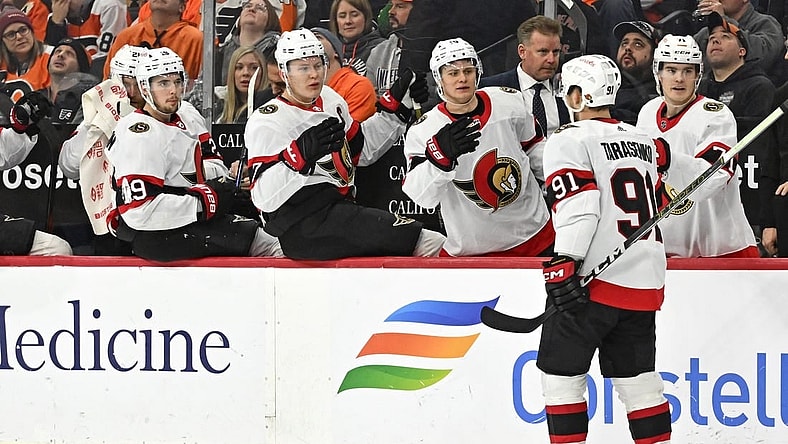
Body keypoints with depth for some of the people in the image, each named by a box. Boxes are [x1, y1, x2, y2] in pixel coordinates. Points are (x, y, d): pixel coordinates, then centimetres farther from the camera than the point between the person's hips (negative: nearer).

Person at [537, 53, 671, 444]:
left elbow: (578, 206, -18)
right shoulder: (644, 141, 16)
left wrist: (563, 265, -20)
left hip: (594, 281, -7)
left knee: (561, 372, 2)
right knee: (638, 378, 11)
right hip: (646, 282, 7)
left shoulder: (571, 141, -7)